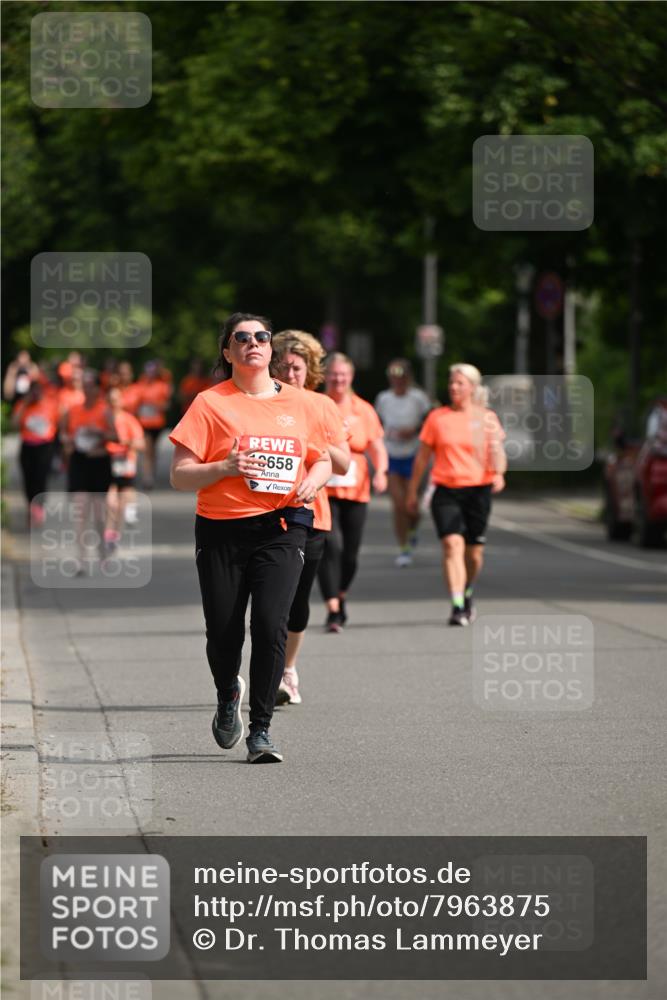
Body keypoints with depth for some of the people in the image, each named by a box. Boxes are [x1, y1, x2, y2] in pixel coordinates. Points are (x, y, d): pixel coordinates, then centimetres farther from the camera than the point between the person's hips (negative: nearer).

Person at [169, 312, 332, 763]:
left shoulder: (298, 402, 10)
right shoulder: (211, 403, 0)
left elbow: (323, 460, 21)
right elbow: (180, 475, -3)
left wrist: (313, 480, -1)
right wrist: (226, 467, -19)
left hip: (281, 527, 1)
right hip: (221, 531, -1)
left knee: (270, 624, -15)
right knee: (223, 632, 3)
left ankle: (261, 729, -4)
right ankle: (228, 696, 38)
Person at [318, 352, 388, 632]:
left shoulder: (363, 410, 8)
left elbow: (377, 447, 6)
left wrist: (380, 472, -12)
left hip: (355, 491, 3)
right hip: (322, 491, -3)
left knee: (350, 553, 7)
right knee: (330, 545, -18)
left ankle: (340, 597, 36)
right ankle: (333, 610, -15)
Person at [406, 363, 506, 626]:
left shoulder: (486, 417, 6)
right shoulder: (437, 417, 7)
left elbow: (497, 454, 2)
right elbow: (423, 456, 12)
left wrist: (498, 473, -19)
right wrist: (413, 491, 14)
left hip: (477, 489, 1)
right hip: (446, 490, -1)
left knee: (474, 552, 8)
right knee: (452, 544, -18)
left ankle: (467, 595, 36)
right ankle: (457, 607, -23)